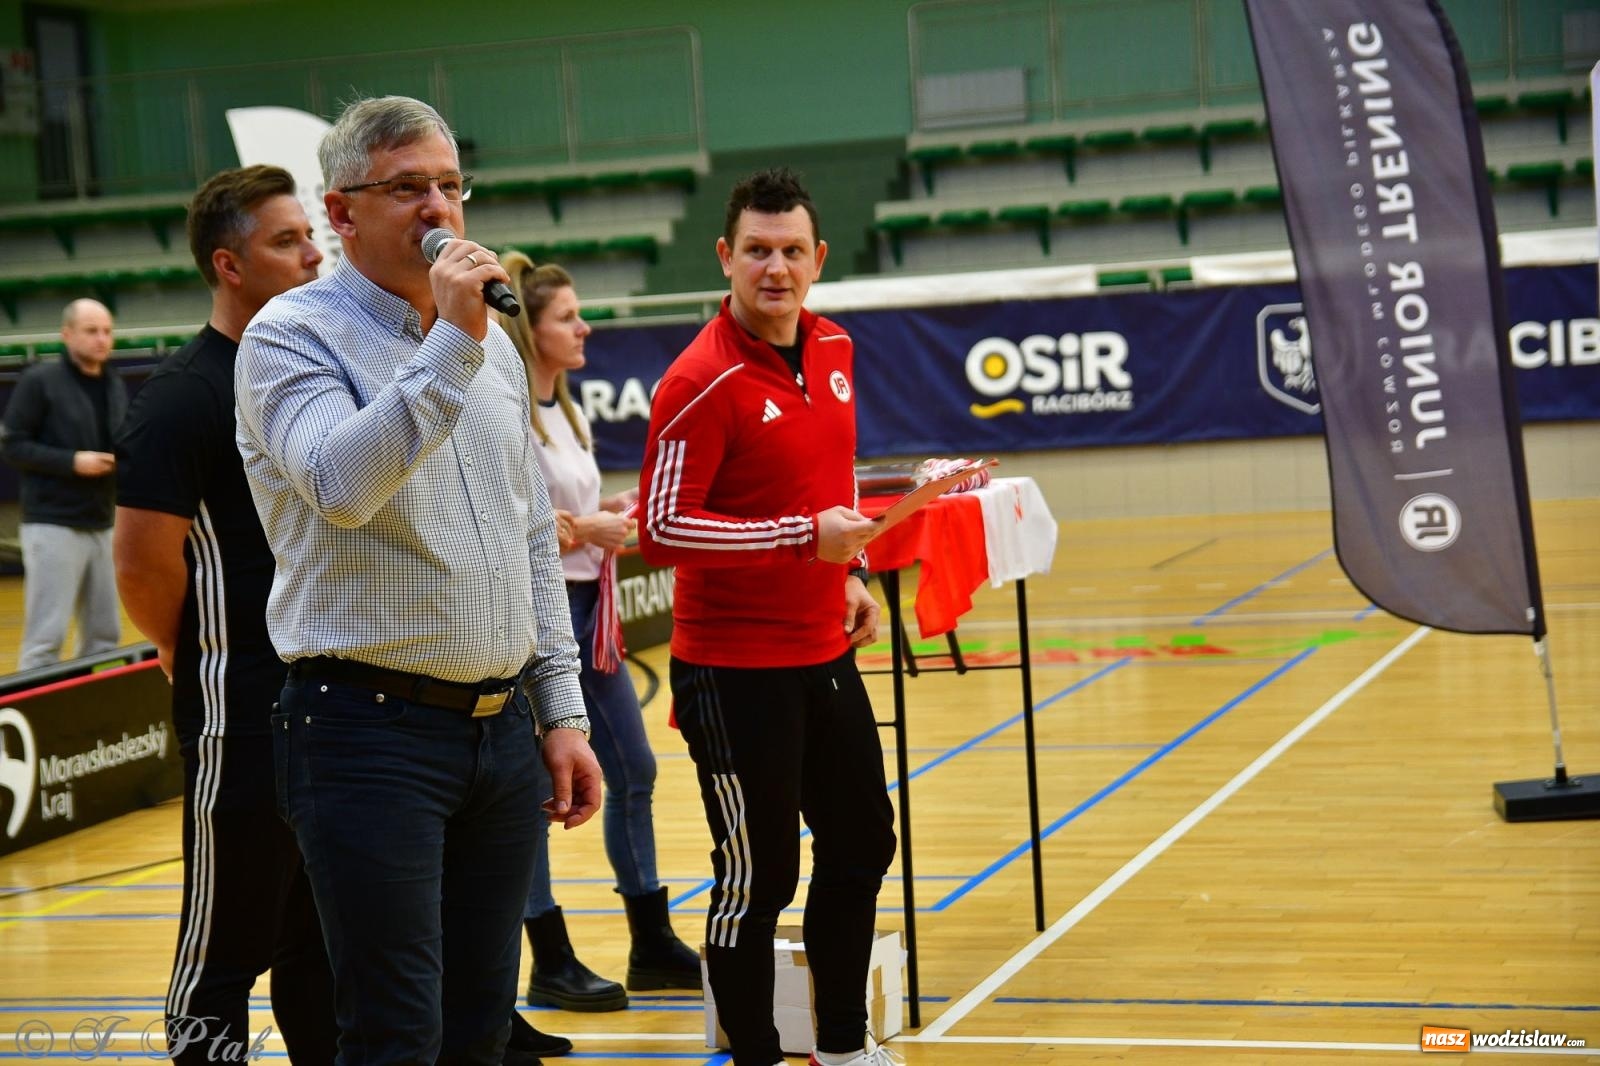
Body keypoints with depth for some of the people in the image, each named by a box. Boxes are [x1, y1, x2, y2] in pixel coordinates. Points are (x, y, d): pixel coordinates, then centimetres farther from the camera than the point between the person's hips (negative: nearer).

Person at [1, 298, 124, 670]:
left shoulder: (115, 386, 14)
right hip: (53, 525, -7)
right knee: (46, 638, -8)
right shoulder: (40, 381, -6)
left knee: (104, 635, 8)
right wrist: (72, 461, -18)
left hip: (100, 525, 7)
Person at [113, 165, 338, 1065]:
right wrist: (191, 652, -3)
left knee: (323, 948, 15)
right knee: (227, 951, 2)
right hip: (245, 713, -7)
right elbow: (143, 561, -19)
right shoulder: (185, 396, -14)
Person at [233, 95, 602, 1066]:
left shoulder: (493, 344, 14)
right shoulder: (292, 335, -6)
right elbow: (341, 486, -26)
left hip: (500, 728, 7)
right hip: (372, 730, -7)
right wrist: (451, 345, -24)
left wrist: (562, 712, 16)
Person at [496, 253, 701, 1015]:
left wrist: (611, 514, 3)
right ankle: (551, 966, 10)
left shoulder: (569, 415, 13)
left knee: (632, 772, 12)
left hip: (587, 609, 9)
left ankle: (653, 945, 23)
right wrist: (580, 531, -19)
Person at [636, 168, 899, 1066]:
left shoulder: (834, 350, 5)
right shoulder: (702, 382, -18)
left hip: (824, 654, 8)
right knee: (759, 877, 1)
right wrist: (804, 536, -24)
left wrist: (853, 571, 11)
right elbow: (662, 531, -21)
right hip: (735, 670, -8)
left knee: (862, 848, 18)